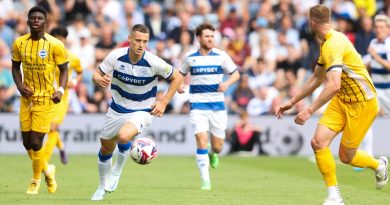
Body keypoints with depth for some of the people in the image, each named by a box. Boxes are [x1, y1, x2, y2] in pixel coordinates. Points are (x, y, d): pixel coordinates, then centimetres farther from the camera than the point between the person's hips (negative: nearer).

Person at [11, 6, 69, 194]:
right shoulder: (19, 43, 0)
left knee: (35, 142, -8)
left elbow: (64, 69, 0)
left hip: (45, 98, -4)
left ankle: (36, 180, 16)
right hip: (27, 97, 4)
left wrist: (61, 90, -14)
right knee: (27, 142, 6)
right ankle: (47, 170, 34)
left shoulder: (55, 45, -10)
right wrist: (19, 86, -3)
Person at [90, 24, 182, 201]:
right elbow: (97, 74, -3)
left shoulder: (154, 62, -20)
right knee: (105, 149, 14)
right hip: (116, 110, 4)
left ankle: (117, 170, -2)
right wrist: (99, 80, -28)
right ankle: (102, 187, 41)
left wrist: (163, 102, -10)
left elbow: (177, 78, -6)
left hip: (142, 112, -4)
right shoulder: (116, 56, -14)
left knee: (123, 136, -33)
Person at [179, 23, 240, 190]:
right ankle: (205, 181, -10)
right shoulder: (189, 57, 2)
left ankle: (212, 154, 44)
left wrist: (227, 83, -15)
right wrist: (178, 85, -3)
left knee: (217, 146, 4)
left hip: (217, 105, 1)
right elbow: (182, 73, 19)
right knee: (202, 140, -17)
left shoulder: (221, 56, -1)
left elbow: (235, 74, 6)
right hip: (197, 105, -1)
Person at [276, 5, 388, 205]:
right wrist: (292, 102, 21)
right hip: (343, 100, 9)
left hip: (362, 102, -9)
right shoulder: (328, 42, 8)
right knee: (318, 141, -8)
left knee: (346, 156, -1)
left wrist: (309, 110, -34)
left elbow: (333, 85, -36)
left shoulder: (333, 44, -24)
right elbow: (316, 78, 21)